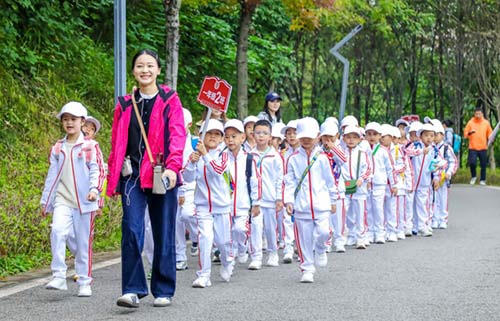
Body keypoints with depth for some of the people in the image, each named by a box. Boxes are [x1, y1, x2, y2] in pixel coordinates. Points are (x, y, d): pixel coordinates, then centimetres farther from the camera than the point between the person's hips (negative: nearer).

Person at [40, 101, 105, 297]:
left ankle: (84, 283, 13)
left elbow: (97, 171, -5)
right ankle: (59, 277, -19)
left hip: (84, 201, -2)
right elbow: (52, 175, 17)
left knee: (83, 242, 3)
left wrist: (94, 189, -23)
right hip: (63, 200, 2)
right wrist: (45, 201, 19)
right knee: (57, 231, -21)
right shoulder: (57, 148, 12)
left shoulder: (90, 146, 2)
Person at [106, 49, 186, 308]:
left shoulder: (170, 101, 3)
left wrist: (172, 166, -24)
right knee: (132, 230, -12)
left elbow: (177, 136, -8)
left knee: (164, 235, 4)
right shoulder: (125, 104, 12)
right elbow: (116, 143, 14)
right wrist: (113, 180, 11)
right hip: (132, 175, 2)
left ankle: (164, 291, 15)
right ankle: (133, 289, -7)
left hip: (161, 176, -2)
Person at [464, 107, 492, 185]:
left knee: (483, 165, 3)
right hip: (473, 147, -1)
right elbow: (465, 134, 2)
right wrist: (469, 133, -19)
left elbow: (490, 134, 12)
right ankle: (473, 176, 12)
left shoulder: (486, 123, 5)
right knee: (472, 163, -14)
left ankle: (482, 180, 17)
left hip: (483, 147, 2)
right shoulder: (470, 122, 1)